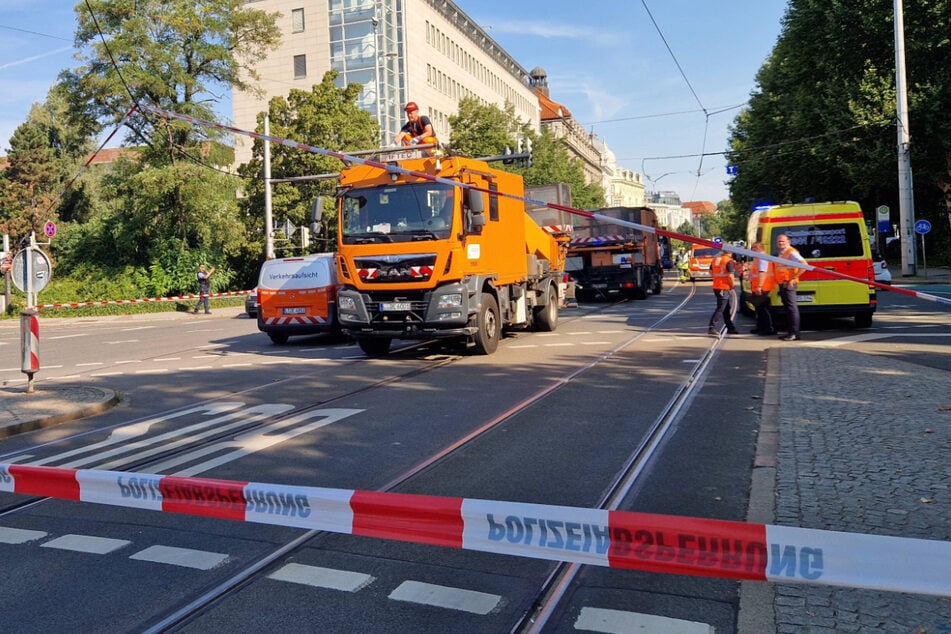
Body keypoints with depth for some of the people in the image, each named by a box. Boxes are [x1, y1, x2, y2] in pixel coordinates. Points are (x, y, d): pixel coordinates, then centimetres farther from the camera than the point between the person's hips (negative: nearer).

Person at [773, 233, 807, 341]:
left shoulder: (791, 252, -10)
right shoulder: (781, 253, 18)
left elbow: (804, 265, -20)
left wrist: (793, 278, -21)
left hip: (788, 284, -10)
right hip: (782, 284, 10)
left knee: (791, 307, -10)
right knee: (788, 308, 12)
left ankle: (795, 333, -11)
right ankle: (791, 332, 18)